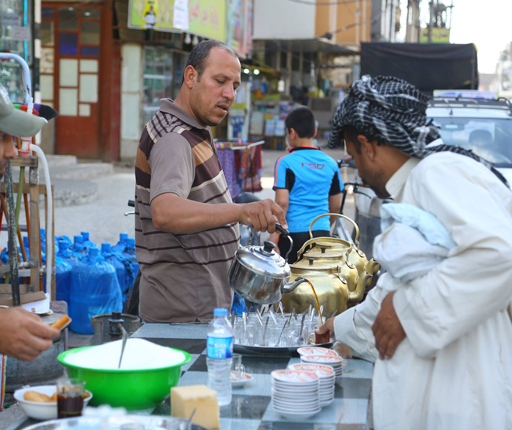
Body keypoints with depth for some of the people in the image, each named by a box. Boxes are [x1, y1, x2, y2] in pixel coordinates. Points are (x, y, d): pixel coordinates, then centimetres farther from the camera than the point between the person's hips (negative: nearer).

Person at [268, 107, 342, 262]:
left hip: (293, 232, -4)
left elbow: (281, 202, -13)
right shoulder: (330, 163, 7)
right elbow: (335, 206, 13)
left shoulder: (286, 162, -7)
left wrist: (273, 239, -11)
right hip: (322, 232, 4)